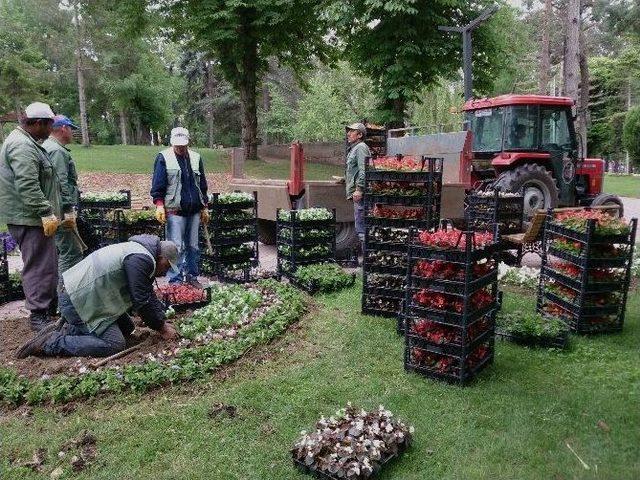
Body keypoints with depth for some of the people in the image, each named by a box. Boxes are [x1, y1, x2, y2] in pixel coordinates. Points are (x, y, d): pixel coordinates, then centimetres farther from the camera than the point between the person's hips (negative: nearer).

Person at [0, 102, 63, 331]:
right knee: (40, 266, -7)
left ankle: (49, 303, 30)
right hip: (29, 217, -11)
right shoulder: (22, 146, -17)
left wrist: (50, 211, 28)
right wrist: (46, 212, -25)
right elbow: (27, 186, -25)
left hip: (33, 217, 11)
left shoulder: (25, 142, 19)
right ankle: (39, 316, 0)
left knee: (46, 263, 18)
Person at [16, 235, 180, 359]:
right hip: (78, 302, -11)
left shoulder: (140, 251, 14)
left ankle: (69, 328, 16)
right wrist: (162, 328, -7)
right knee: (115, 345, -16)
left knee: (126, 328, 15)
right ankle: (51, 342, -9)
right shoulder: (140, 259, -19)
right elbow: (141, 302, -19)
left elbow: (148, 295, 19)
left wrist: (162, 322, 13)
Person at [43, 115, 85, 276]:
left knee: (60, 252, 18)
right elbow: (61, 184, -22)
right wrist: (67, 211, -23)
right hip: (61, 211, -11)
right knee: (72, 254, -9)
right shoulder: (57, 151, -13)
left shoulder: (46, 147, 20)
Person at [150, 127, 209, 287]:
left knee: (193, 246, 11)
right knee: (176, 247, -6)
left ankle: (191, 276, 22)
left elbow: (202, 185, 18)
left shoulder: (196, 158, 13)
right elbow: (157, 185, -2)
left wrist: (204, 208, 16)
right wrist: (159, 205, -12)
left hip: (194, 211, 5)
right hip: (174, 211, -5)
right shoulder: (164, 158, 0)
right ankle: (175, 280, 1)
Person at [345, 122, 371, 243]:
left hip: (359, 192, -11)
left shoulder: (361, 147, -9)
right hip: (355, 191, 11)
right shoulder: (353, 148, 23)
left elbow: (363, 170, -20)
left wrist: (359, 189, -24)